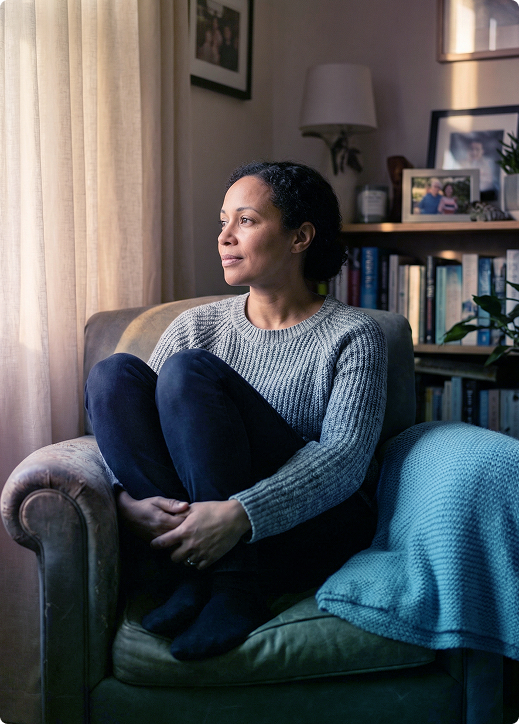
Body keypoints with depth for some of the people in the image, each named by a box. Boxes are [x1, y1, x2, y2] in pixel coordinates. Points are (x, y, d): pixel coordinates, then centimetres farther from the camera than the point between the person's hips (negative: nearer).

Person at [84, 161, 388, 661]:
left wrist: (240, 515, -32)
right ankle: (189, 578, -22)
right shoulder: (196, 327, 11)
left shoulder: (353, 335, -1)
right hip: (199, 529, 4)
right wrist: (127, 501, -21)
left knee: (188, 371, -23)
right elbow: (126, 418, 2)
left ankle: (235, 588, -26)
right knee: (114, 373, -16)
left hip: (310, 530, -4)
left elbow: (345, 458, -16)